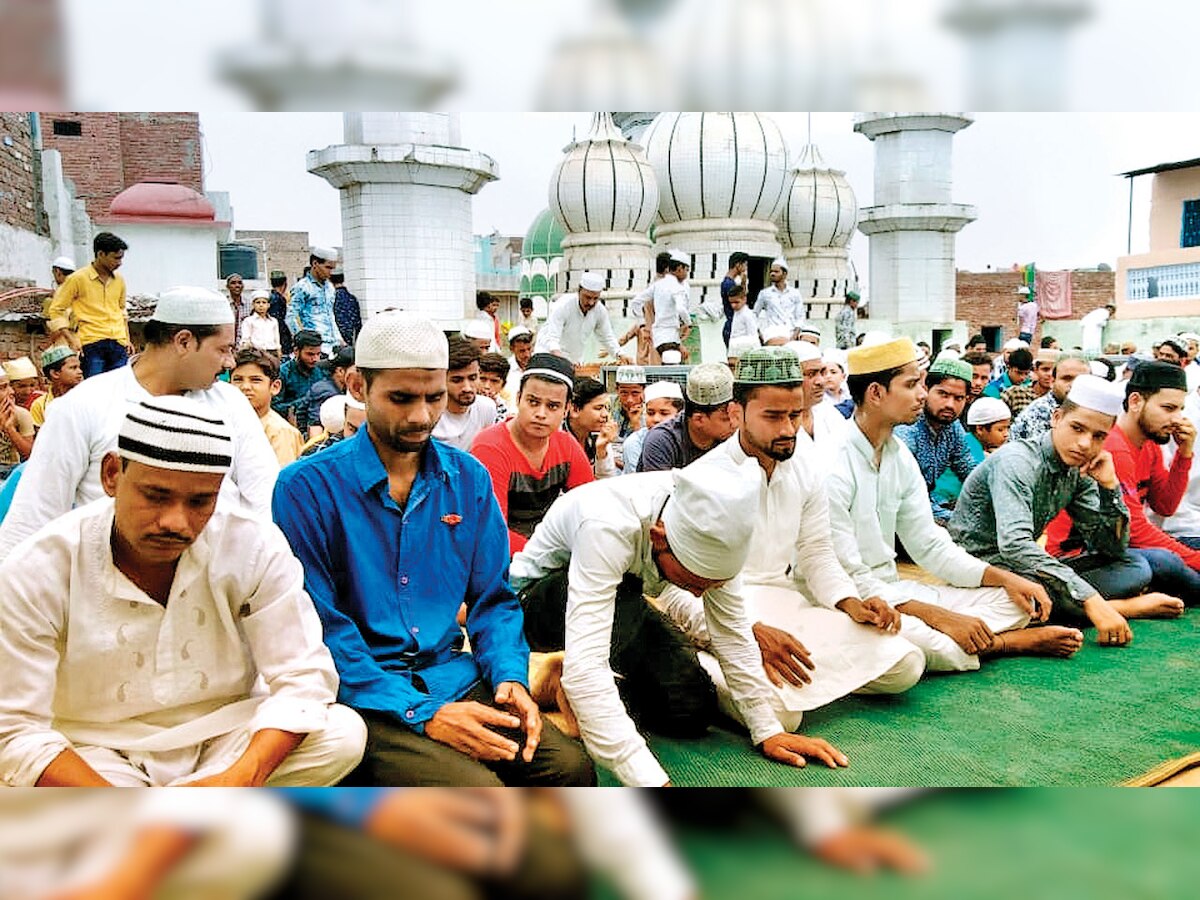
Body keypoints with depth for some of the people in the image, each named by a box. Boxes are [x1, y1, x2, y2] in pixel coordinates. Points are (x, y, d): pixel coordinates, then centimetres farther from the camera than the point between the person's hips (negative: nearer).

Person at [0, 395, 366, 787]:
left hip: (226, 738, 2)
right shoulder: (38, 570, -16)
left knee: (343, 734, -24)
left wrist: (239, 779, -31)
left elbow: (303, 677, -13)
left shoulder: (255, 546, -14)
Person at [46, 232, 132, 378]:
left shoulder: (119, 281, 14)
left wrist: (127, 339, 16)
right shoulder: (77, 279, -1)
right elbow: (55, 310, 3)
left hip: (118, 344, 5)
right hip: (92, 344, -4)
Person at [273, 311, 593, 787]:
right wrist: (421, 714, -19)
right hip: (367, 700, -4)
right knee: (477, 786, -28)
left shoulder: (468, 477, 6)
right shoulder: (306, 487, -8)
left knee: (571, 766, -16)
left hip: (454, 679, 4)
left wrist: (509, 676, -8)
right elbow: (320, 626, -11)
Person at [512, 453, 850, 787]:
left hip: (624, 607, 5)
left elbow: (732, 631, -12)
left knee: (693, 710, -12)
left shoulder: (708, 523, -24)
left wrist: (768, 732, -12)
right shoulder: (608, 526, -42)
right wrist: (651, 783, -53)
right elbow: (584, 667, -48)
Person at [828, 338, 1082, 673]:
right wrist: (938, 615, -24)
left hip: (891, 591, 8)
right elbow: (846, 579, -23)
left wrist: (1007, 579, 0)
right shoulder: (832, 466, -20)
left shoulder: (900, 457, 7)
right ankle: (1014, 642, -8)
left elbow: (931, 547, 12)